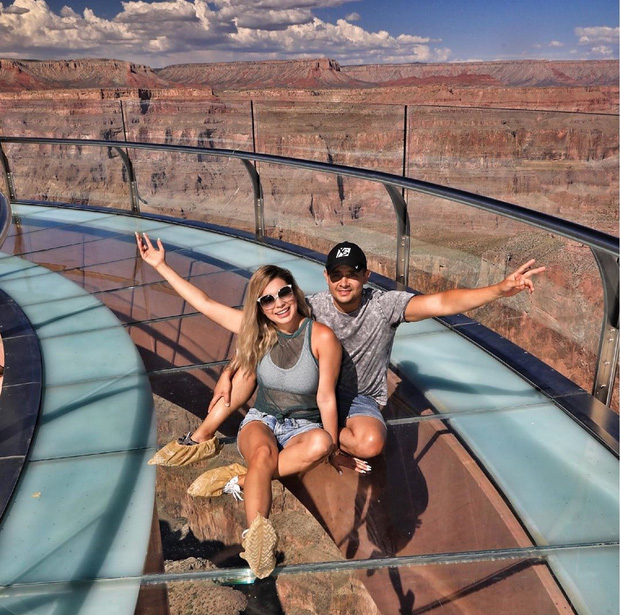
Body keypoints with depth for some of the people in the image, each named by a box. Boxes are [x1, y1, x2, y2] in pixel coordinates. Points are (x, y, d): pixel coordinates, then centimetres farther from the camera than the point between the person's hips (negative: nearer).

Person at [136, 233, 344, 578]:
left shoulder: (322, 337, -15)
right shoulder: (258, 331, -5)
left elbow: (326, 398, -12)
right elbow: (205, 303, -3)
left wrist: (332, 451, -12)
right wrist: (160, 265, -3)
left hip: (304, 426, -1)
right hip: (262, 420, 2)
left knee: (320, 444, -37)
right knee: (263, 454, -35)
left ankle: (240, 480, -29)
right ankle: (258, 536, -44)